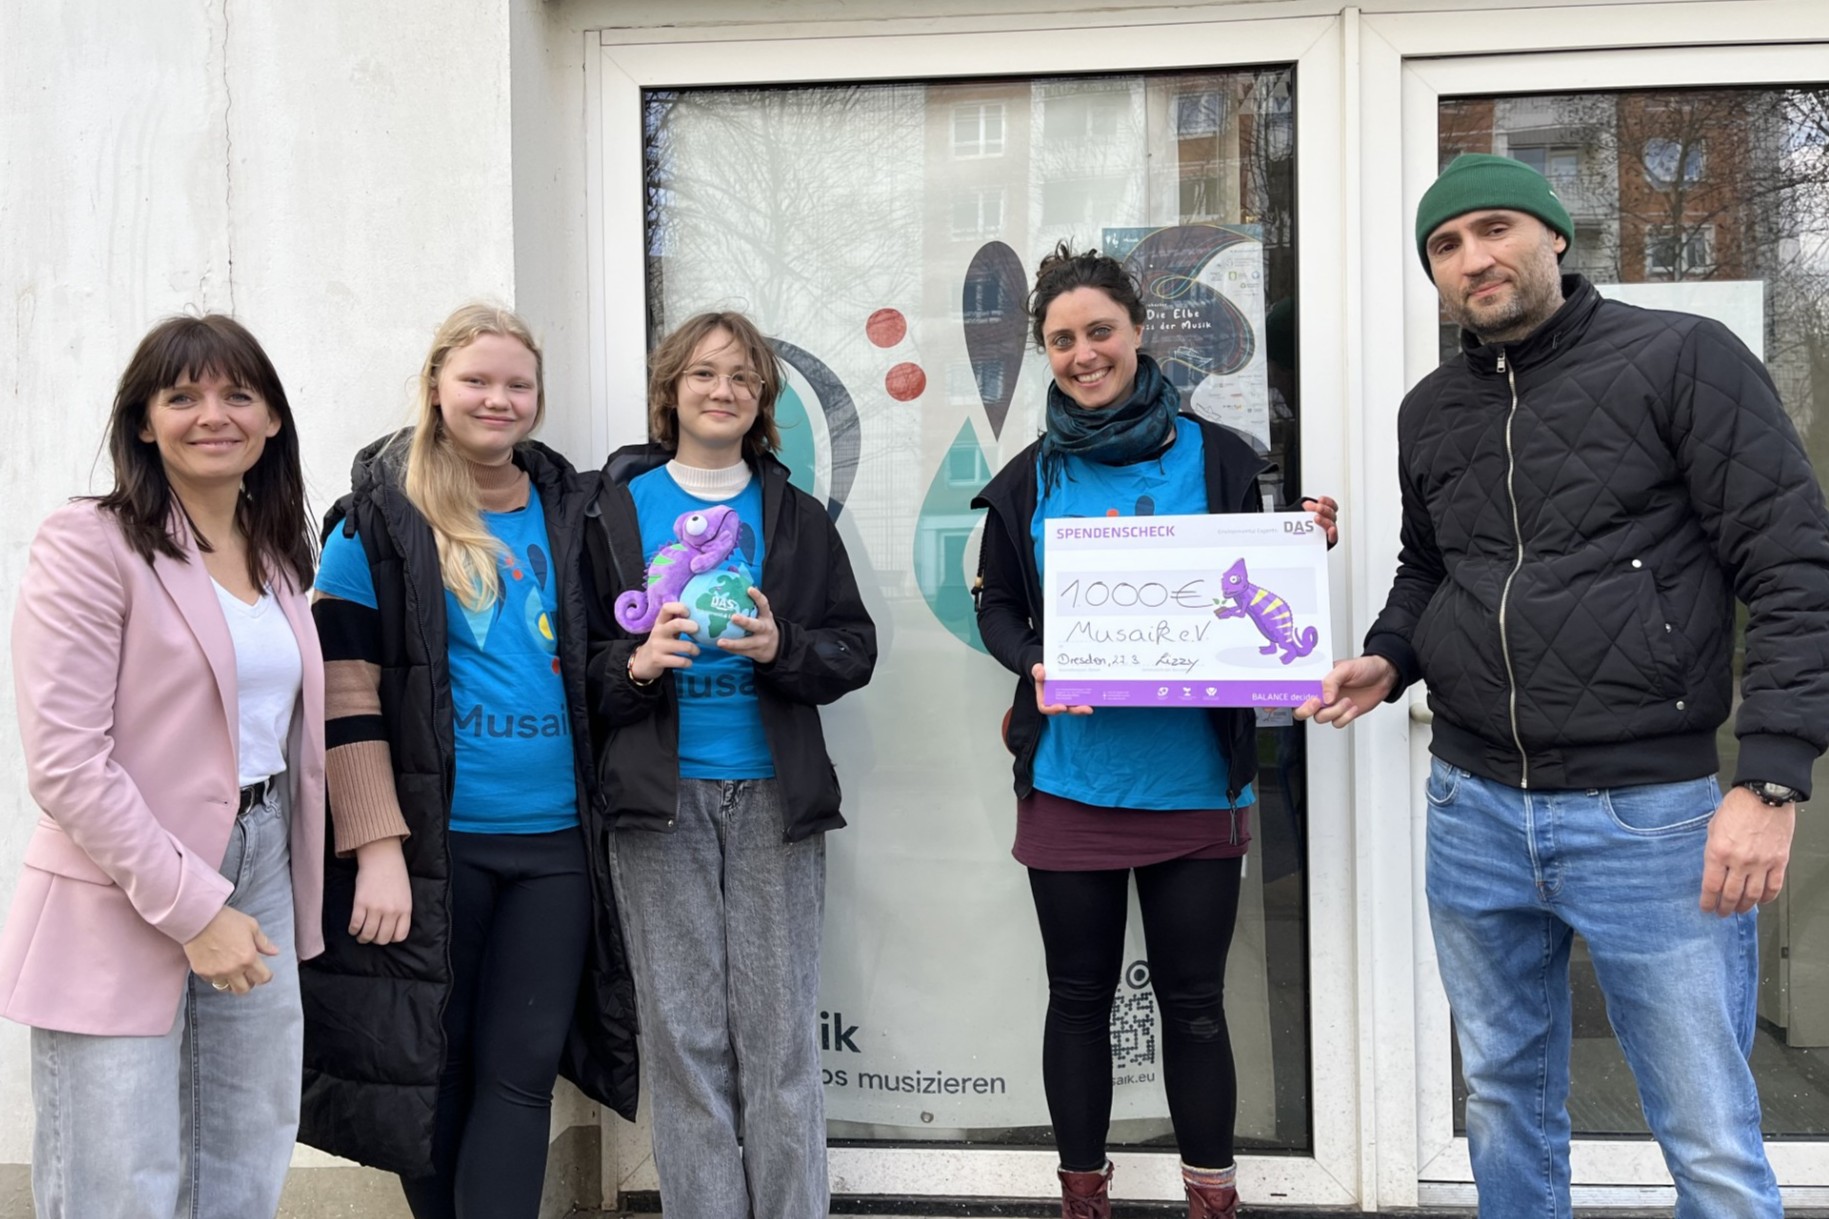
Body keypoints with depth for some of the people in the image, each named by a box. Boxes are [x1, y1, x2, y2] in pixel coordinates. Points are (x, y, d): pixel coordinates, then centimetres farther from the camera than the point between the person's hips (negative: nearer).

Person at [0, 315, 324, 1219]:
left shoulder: (276, 553, 12)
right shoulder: (90, 544, -10)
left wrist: (284, 901, 10)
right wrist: (191, 909, -16)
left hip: (258, 884, 7)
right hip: (120, 925, -6)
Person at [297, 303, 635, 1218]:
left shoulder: (570, 509, 8)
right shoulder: (381, 520, -4)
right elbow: (346, 696, -8)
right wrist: (378, 848, -13)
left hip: (556, 841, 3)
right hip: (434, 842, -3)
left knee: (521, 1069, 5)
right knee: (430, 1065, 9)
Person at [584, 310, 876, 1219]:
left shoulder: (797, 517, 11)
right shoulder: (615, 510, 7)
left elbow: (854, 650, 7)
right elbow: (580, 654, 5)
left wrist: (783, 648, -12)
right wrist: (637, 664, -15)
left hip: (773, 794, 1)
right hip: (660, 797, -1)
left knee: (782, 1034, 2)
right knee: (683, 1036, 2)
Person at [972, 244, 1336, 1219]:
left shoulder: (1219, 459, 0)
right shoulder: (1029, 480, 5)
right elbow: (994, 607, 9)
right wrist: (1035, 666, -12)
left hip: (1193, 781, -1)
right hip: (1069, 780, 1)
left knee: (1194, 999, 9)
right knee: (1079, 995, 12)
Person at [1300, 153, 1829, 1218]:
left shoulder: (1684, 359, -6)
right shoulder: (1430, 412, 11)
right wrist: (1386, 662, 5)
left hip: (1650, 813, -5)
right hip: (1474, 811, 5)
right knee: (1507, 1100, 18)